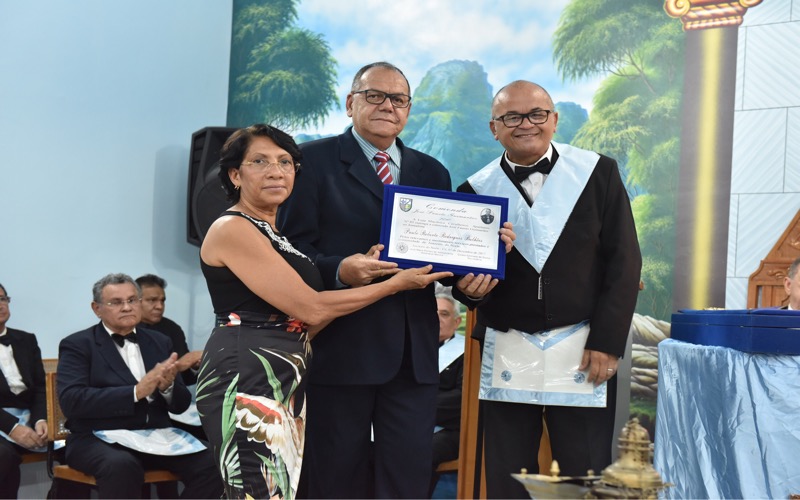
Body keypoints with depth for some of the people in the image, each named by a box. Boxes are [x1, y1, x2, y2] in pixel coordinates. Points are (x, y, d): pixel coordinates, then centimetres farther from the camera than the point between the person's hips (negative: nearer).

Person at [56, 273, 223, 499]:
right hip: (100, 437, -4)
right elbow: (71, 400, -14)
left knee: (212, 465, -21)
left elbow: (181, 405, 14)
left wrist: (167, 386, -11)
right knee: (122, 466, -38)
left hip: (156, 435, 5)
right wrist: (136, 391, -21)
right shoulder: (78, 345, 2)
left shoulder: (160, 342, 15)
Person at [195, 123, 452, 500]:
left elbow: (300, 325, 13)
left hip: (286, 382, 9)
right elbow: (311, 308, -14)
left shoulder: (276, 235, 18)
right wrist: (395, 283, -5)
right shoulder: (231, 229, -10)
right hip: (248, 382, -9)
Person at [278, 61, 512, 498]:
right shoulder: (314, 160, 1)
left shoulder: (433, 173, 17)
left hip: (413, 352, 4)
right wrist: (338, 270, -23)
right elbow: (292, 247, -5)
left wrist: (472, 273, -6)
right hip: (340, 347, -4)